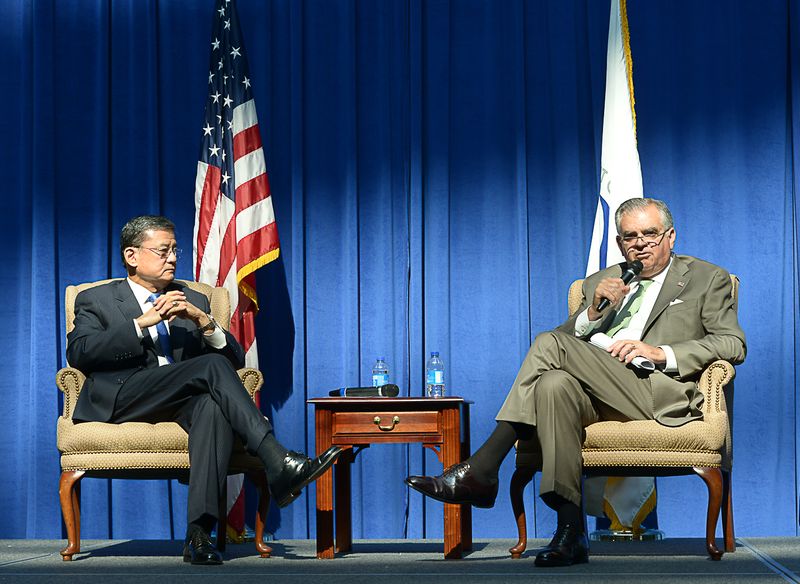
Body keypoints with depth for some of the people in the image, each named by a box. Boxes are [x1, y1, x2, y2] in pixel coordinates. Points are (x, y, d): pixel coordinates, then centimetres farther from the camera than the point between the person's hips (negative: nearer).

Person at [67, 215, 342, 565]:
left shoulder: (194, 301, 28)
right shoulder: (95, 300, 18)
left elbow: (235, 359, 18)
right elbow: (79, 352, -4)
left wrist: (205, 323, -2)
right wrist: (143, 322, -10)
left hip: (187, 400, 3)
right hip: (123, 397, -3)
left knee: (213, 404, -36)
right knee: (211, 366, -29)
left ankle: (199, 532, -44)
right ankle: (278, 464, -36)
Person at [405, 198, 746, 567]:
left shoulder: (707, 279, 17)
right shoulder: (601, 282, 29)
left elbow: (734, 345, 3)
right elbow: (571, 338, 19)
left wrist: (661, 352, -10)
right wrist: (593, 312, -2)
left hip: (659, 391, -4)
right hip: (596, 393, 4)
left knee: (550, 344, -25)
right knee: (554, 383, -34)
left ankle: (480, 470, -26)